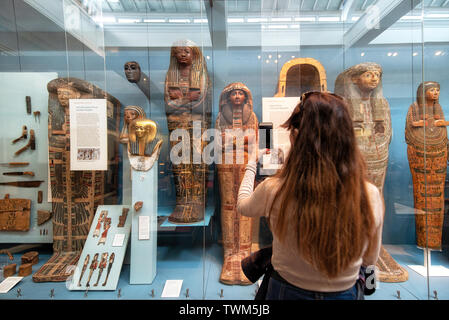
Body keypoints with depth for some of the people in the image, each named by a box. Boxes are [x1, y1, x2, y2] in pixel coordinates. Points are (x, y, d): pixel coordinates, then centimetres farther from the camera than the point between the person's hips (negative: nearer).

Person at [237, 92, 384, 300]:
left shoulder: (273, 191, -27)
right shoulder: (370, 196, -21)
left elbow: (242, 206, -2)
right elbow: (369, 260, -4)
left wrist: (252, 164, 12)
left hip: (287, 292, -2)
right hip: (346, 293, 2)